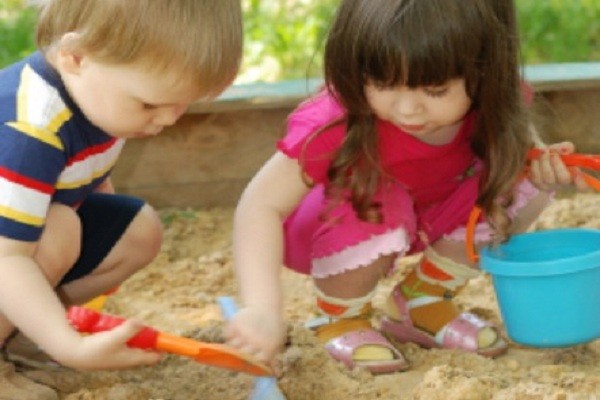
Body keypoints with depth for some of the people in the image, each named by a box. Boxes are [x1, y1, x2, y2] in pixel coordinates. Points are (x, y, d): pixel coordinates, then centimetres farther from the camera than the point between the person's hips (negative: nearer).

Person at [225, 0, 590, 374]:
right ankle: (340, 319, -7)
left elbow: (517, 138, -1)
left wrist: (541, 161, -25)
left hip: (420, 220, 5)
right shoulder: (339, 122, -38)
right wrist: (262, 309, -53)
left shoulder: (491, 100, -24)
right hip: (319, 227, -5)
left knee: (523, 182, -15)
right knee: (375, 204, -38)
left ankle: (421, 301, 3)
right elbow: (262, 204, -40)